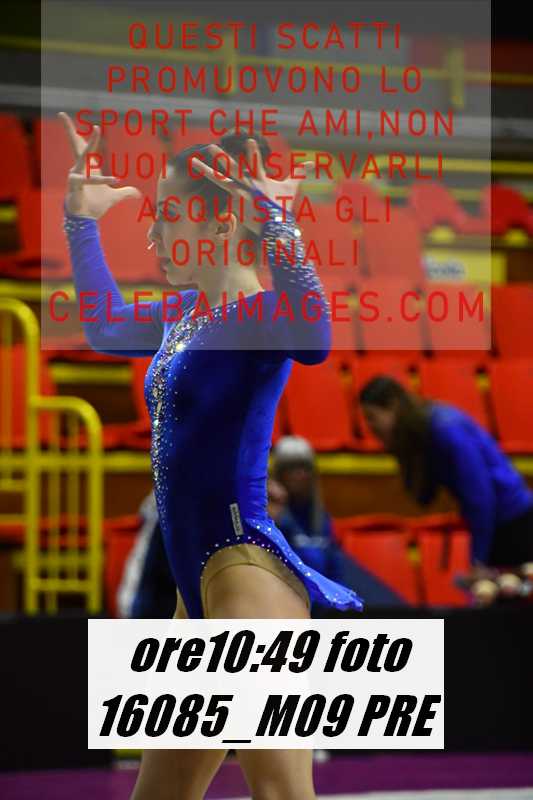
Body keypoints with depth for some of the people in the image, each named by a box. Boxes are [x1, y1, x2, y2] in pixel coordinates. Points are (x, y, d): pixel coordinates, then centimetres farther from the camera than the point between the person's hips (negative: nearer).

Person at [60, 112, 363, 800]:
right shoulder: (188, 312, 15)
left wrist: (277, 229, -48)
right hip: (200, 585, 10)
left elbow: (313, 340, -37)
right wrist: (81, 222, 30)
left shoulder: (260, 311, -12)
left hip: (247, 565, -10)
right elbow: (106, 330, 35)